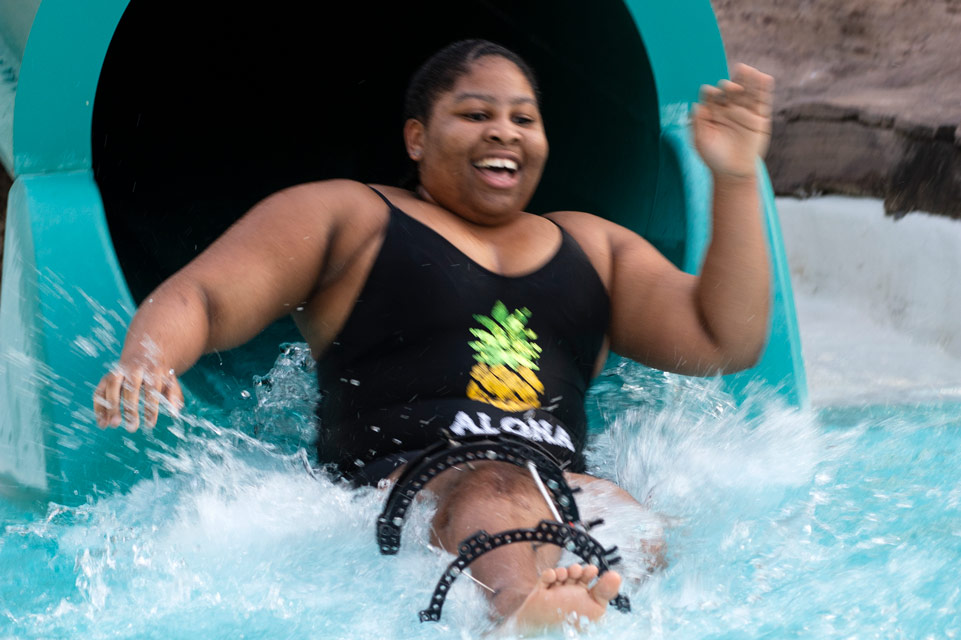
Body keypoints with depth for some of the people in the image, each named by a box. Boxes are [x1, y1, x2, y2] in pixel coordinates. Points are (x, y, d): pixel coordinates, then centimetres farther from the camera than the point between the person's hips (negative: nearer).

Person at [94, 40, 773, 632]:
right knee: (496, 487, -39)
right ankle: (528, 609, -69)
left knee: (630, 516, -30)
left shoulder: (591, 246, 31)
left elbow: (727, 343, 23)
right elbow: (198, 299, 9)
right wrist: (146, 361, -16)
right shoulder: (346, 217, 19)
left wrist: (735, 178, 15)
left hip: (565, 489, 5)